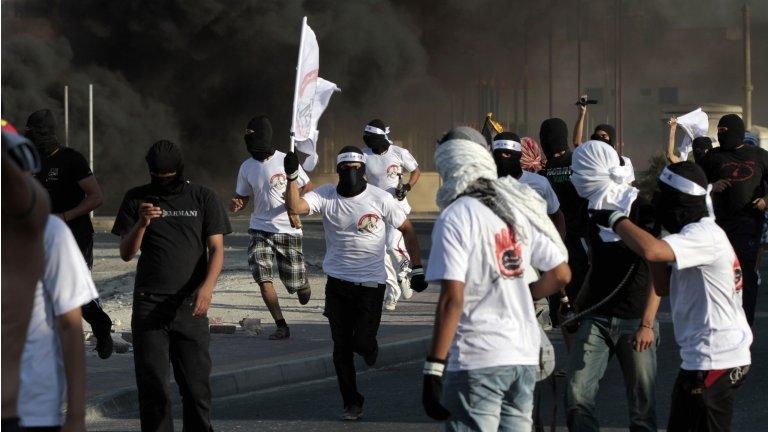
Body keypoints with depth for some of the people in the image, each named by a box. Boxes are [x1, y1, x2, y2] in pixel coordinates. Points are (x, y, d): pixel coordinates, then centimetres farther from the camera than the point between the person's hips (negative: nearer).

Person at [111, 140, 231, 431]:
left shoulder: (203, 198, 7)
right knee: (151, 383, -2)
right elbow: (126, 253, 6)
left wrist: (207, 286, -18)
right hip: (148, 305, 1)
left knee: (196, 384, -3)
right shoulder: (137, 199, 9)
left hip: (190, 305, -1)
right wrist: (141, 224, -14)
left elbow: (216, 249, 0)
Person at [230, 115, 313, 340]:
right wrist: (236, 204, -12)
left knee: (296, 282, 3)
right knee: (263, 279, -14)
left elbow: (309, 187, 0)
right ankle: (281, 326, -6)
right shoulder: (246, 167, 2)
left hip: (288, 229, -2)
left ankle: (303, 286, 42)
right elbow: (243, 197, 12)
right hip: (260, 230, 3)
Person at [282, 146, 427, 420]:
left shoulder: (380, 199, -8)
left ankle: (369, 349, 30)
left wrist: (417, 268, 2)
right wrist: (292, 178, -34)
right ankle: (352, 403, 18)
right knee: (341, 348, 5)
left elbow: (407, 229, 1)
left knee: (362, 342, -9)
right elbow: (295, 207, -20)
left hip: (371, 283, -2)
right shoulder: (325, 196, -5)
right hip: (337, 282, 2)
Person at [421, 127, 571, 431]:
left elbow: (452, 298, -17)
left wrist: (433, 367, -14)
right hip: (524, 357, 6)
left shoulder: (455, 218, -10)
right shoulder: (520, 210, 9)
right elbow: (561, 274, 13)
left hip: (476, 361, -6)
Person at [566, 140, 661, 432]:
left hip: (634, 320, -5)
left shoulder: (644, 211, -8)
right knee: (577, 398, -8)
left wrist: (647, 324, -18)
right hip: (595, 317, 5)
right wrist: (576, 306, 19)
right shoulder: (593, 211, 11)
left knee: (642, 405, -2)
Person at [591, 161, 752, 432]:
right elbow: (665, 287, 20)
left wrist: (615, 219, -20)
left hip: (712, 363, -11)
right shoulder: (704, 233, 17)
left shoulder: (704, 235, -17)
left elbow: (650, 251, -35)